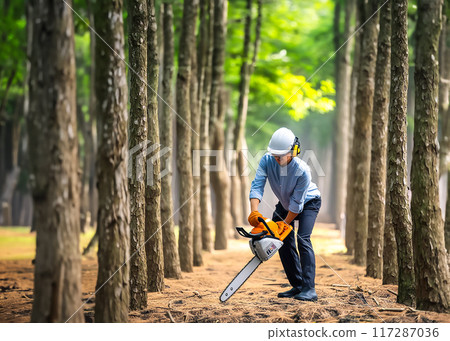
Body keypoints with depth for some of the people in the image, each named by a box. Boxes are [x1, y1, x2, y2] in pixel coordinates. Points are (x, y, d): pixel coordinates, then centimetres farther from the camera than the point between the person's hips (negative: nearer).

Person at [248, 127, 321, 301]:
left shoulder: (302, 170, -37)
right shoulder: (267, 160, -24)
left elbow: (297, 202, -29)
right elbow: (257, 185, -29)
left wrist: (285, 224, -25)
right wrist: (254, 211, -42)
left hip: (308, 203, -6)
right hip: (285, 203, 6)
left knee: (303, 239, -21)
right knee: (284, 242, 2)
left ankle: (309, 289, -26)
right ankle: (297, 286, 12)